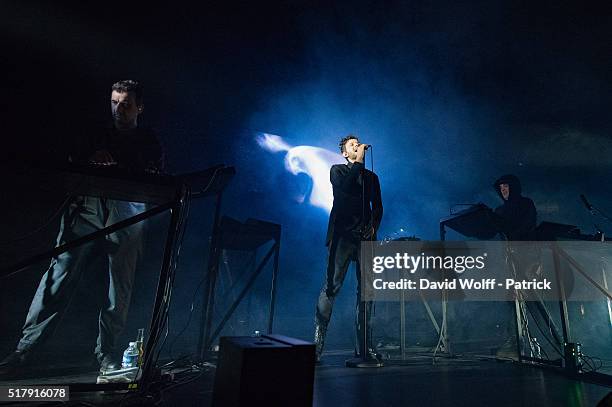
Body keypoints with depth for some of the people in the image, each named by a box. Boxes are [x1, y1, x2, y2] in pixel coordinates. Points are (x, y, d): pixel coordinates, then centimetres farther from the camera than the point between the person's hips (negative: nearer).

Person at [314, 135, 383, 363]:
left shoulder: (371, 177, 24)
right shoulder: (337, 170, 12)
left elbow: (378, 207, 18)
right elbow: (345, 188, -10)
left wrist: (373, 226, 1)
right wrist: (359, 162, -7)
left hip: (365, 236, 4)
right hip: (342, 235, -4)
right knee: (331, 286, -10)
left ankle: (363, 347, 9)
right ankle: (317, 343, -3)